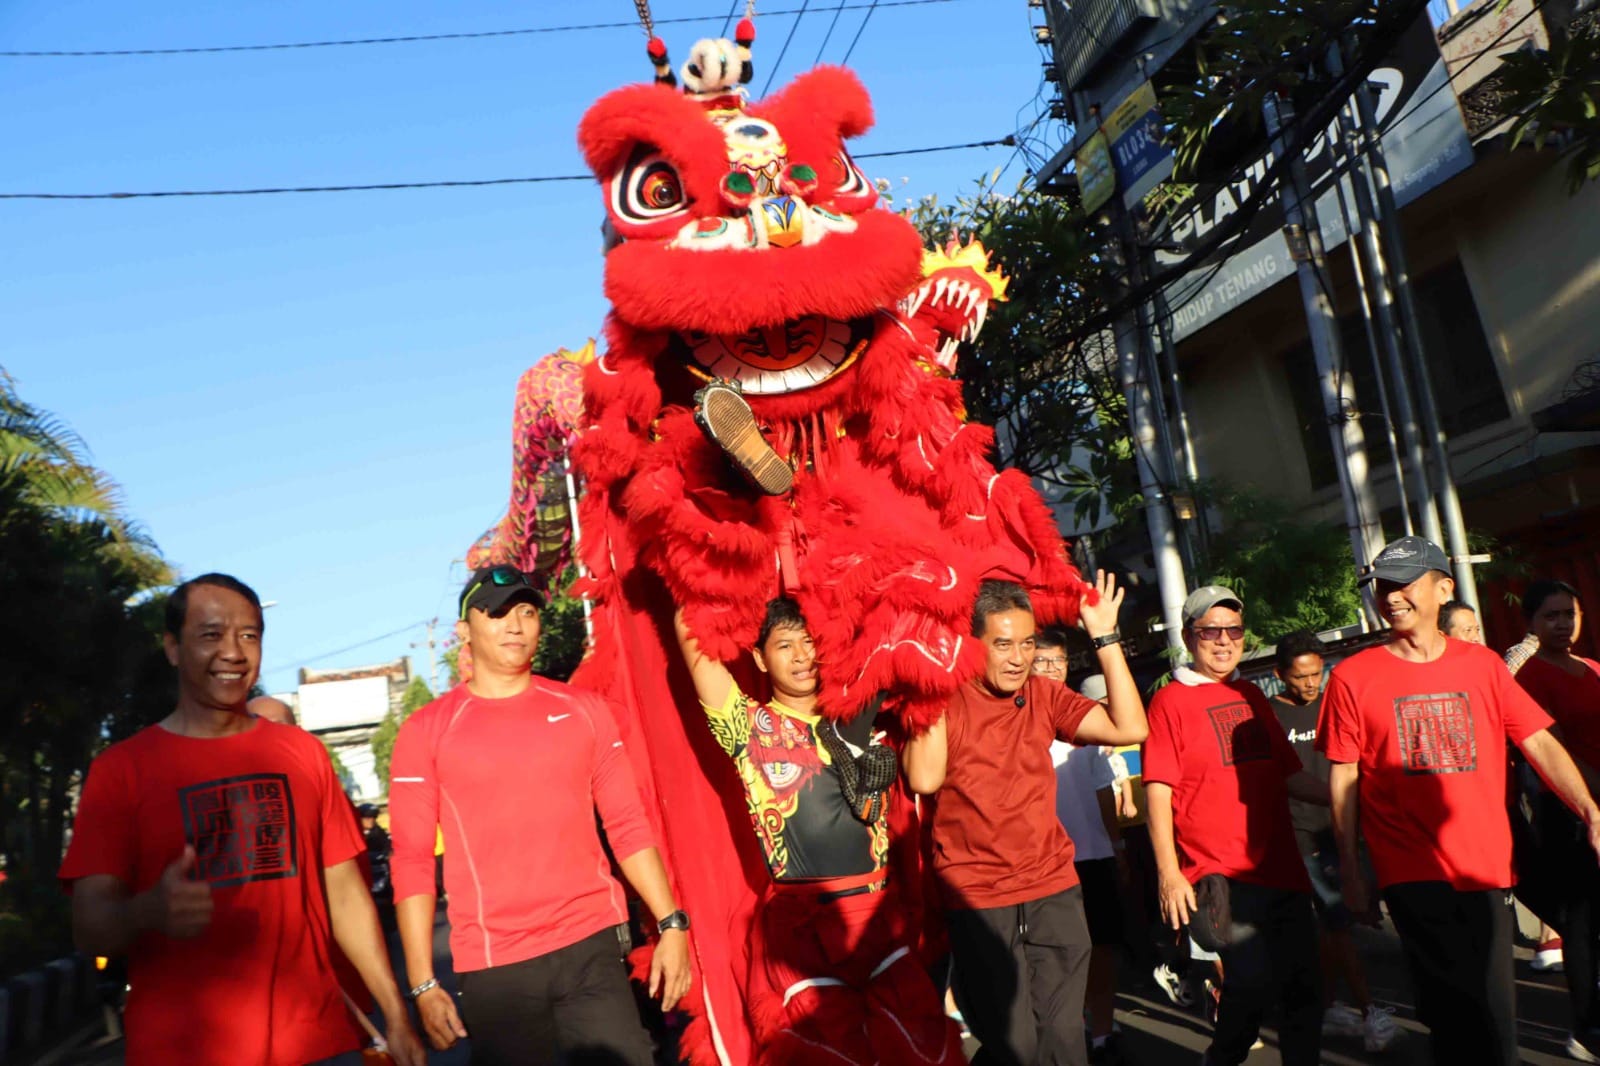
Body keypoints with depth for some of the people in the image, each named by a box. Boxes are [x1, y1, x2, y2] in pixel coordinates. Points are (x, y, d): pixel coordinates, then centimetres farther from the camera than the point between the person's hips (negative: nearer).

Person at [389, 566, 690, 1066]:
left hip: (593, 945, 2)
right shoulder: (426, 730, -1)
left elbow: (627, 825, 7)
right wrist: (423, 984, -6)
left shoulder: (584, 710, 5)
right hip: (493, 966, -1)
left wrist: (671, 923, 1)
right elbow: (411, 861, -2)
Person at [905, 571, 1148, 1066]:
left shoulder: (1043, 696, 3)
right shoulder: (945, 700, -9)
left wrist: (1105, 638, -8)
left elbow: (1129, 728, -5)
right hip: (976, 899, -4)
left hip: (1054, 890, 4)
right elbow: (925, 779, -24)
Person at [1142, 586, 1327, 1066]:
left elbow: (1290, 774, 22)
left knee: (1304, 988, 11)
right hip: (1220, 875, -7)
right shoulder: (1171, 701, -5)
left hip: (1281, 868, 7)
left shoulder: (1251, 696, 16)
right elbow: (1158, 791, -10)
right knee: (1253, 981, -16)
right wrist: (1169, 873, -17)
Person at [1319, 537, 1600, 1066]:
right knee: (1486, 1020, -5)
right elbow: (1343, 779, -2)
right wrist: (1350, 871, -3)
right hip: (1414, 874, -3)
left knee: (1486, 1017, 13)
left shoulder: (1483, 664, 6)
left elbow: (1540, 743, 3)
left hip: (1487, 868, 3)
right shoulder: (1353, 677, -3)